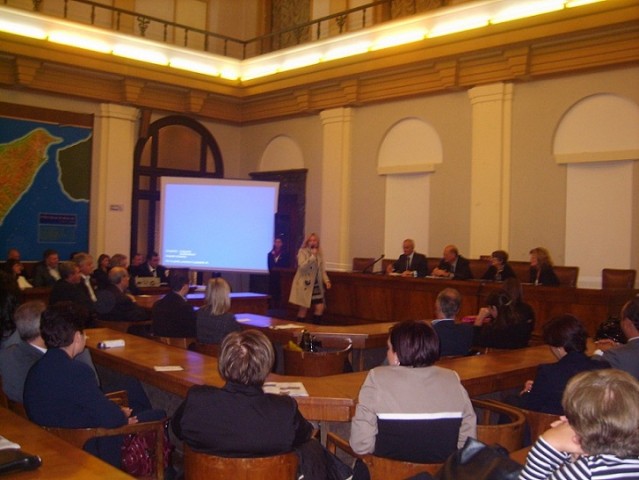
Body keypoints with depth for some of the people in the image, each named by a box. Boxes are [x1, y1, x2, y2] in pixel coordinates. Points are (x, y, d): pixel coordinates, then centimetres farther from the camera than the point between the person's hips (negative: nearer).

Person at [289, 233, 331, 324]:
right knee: (303, 309, -3)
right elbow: (302, 267, -23)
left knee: (320, 307, 1)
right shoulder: (302, 251, -8)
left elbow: (321, 270, 14)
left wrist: (326, 280, 0)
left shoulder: (319, 253, 11)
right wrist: (312, 256, -24)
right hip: (304, 285, -6)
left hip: (316, 285, 6)